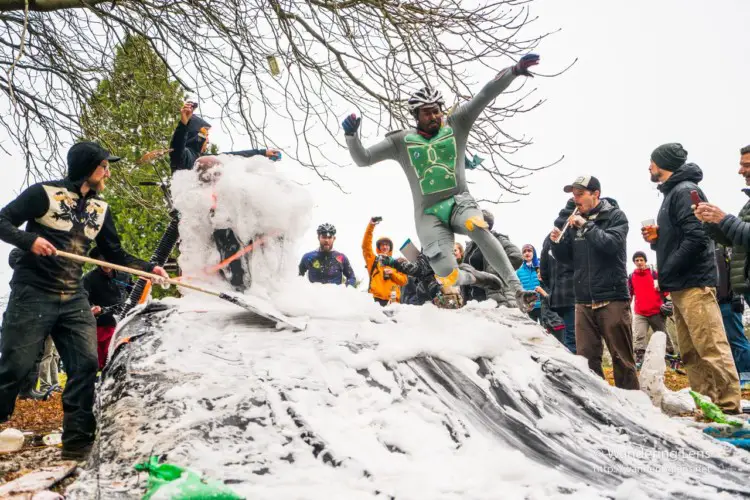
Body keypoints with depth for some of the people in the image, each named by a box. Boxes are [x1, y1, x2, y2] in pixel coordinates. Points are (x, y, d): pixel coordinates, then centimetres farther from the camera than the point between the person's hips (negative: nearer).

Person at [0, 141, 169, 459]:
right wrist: (29, 240, -23)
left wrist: (149, 268, -1)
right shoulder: (45, 193, -4)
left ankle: (77, 440, 6)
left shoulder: (100, 208, 12)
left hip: (73, 299, 5)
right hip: (33, 294, -5)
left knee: (86, 364, -2)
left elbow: (116, 256, 13)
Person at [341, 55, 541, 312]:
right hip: (429, 214, 0)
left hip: (459, 202, 0)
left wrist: (514, 70, -11)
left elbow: (484, 96, -2)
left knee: (479, 230, -36)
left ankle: (518, 290, -30)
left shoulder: (456, 125, 7)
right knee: (447, 275, -15)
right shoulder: (402, 141, 5)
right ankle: (472, 277, 23)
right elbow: (363, 159, 6)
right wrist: (351, 135, -11)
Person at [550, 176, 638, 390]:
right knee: (586, 358, 5)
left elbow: (612, 244, -17)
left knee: (622, 358, 1)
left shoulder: (615, 216, 0)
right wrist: (557, 242, -4)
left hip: (612, 298, -4)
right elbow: (566, 257, 15)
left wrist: (586, 225, -17)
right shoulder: (574, 221, 12)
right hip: (583, 301, 4)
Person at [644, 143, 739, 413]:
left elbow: (696, 238, -20)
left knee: (711, 349, -9)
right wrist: (656, 239, 5)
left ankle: (729, 406, -4)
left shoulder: (684, 190, -10)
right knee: (691, 353, 10)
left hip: (694, 284, -10)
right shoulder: (672, 193, 20)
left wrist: (665, 273, -16)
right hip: (680, 287, 10)